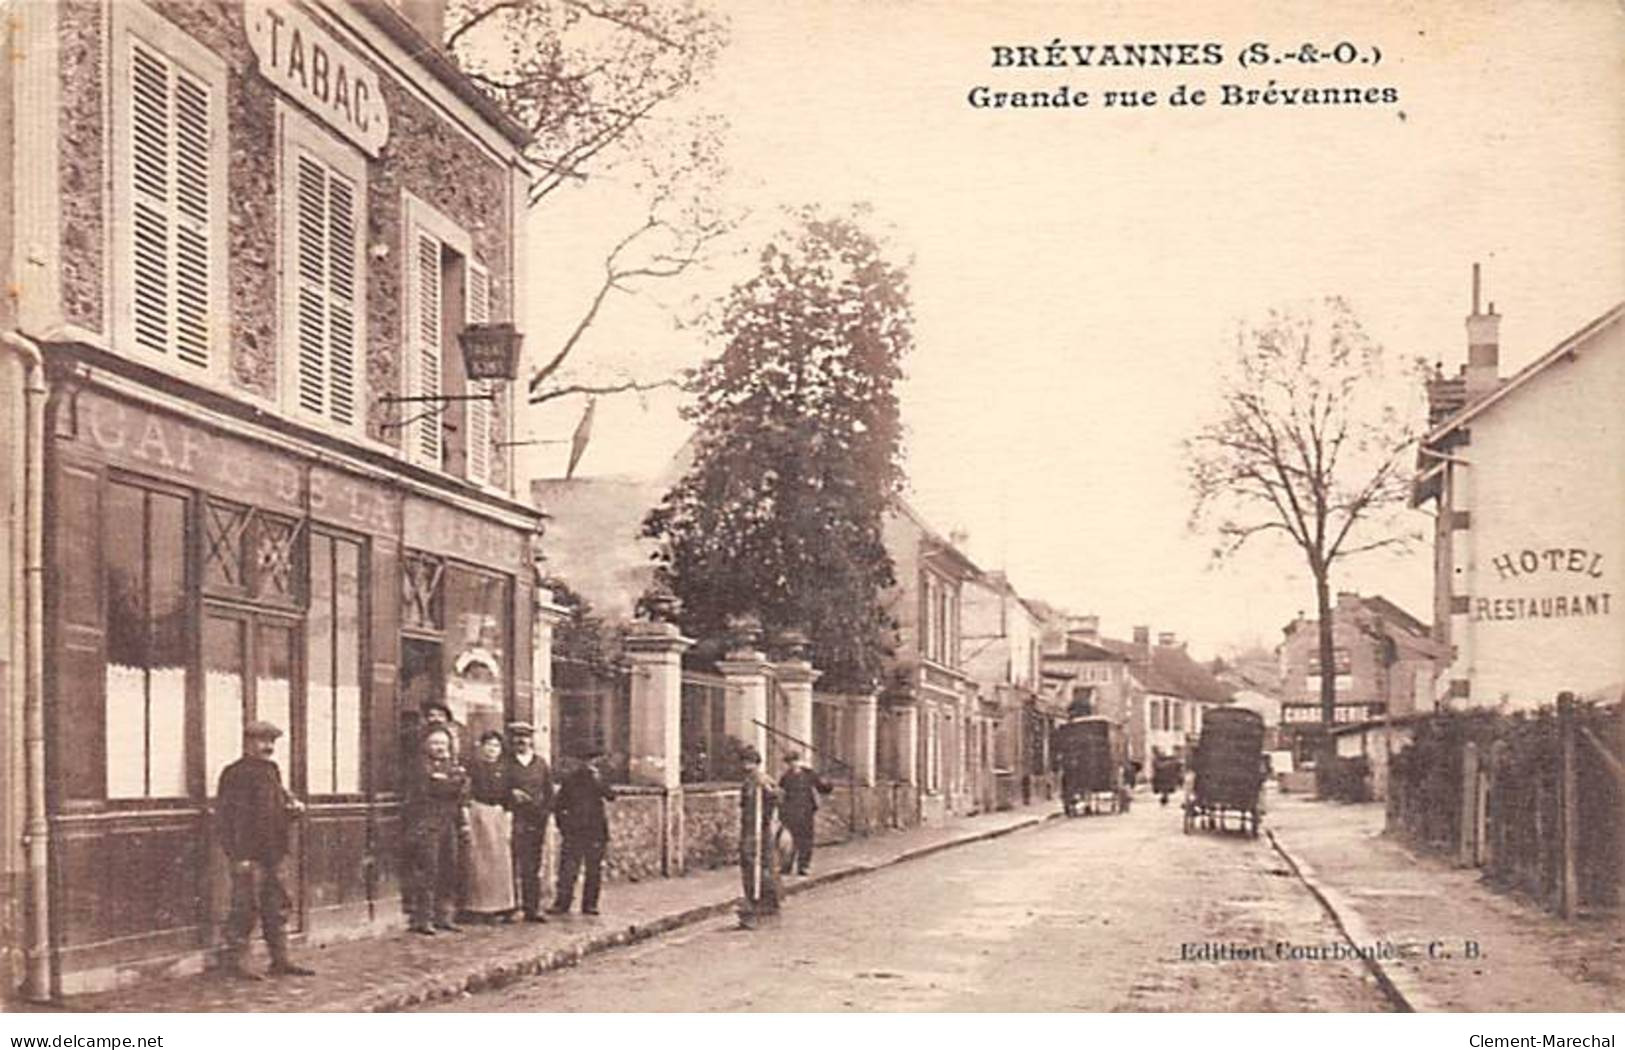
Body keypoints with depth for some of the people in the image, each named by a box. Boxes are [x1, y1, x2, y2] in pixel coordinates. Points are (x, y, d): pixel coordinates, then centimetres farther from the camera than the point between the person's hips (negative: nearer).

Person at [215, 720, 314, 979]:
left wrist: (294, 805, 4)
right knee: (245, 909, -4)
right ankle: (236, 961, 4)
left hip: (272, 853, 8)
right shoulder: (235, 774, -11)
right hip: (249, 855, -8)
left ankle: (281, 960, 19)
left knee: (277, 908, 12)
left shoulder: (272, 771, 16)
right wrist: (239, 856, -20)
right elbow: (228, 815, -16)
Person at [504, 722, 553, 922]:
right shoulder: (505, 763, 2)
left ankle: (533, 908, 9)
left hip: (536, 822, 4)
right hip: (512, 821, -3)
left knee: (533, 868, 5)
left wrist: (544, 813, 3)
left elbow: (549, 793, 14)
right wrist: (510, 794, -13)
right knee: (511, 866, -7)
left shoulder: (541, 763, 13)